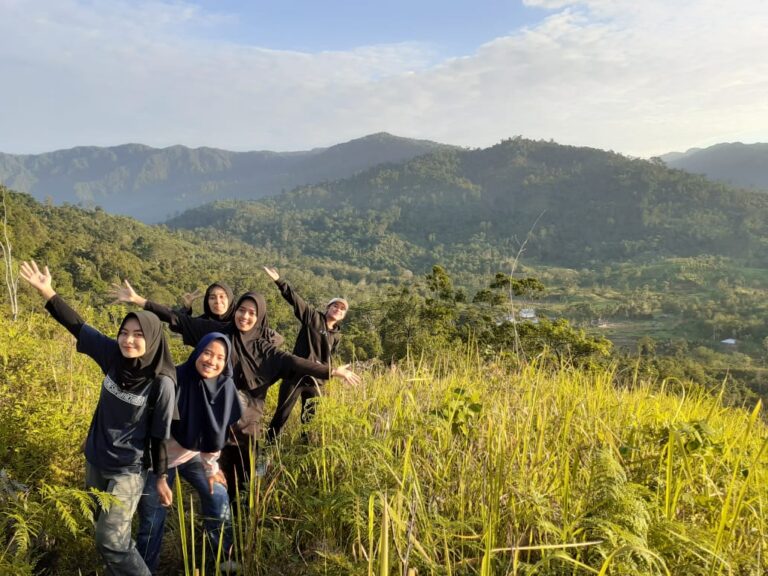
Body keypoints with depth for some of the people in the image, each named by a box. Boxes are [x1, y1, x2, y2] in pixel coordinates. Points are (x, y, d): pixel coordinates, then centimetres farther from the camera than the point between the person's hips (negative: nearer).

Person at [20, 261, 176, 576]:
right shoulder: (113, 356, -11)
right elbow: (78, 326, -2)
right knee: (106, 530, 21)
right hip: (95, 461, 6)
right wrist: (46, 291, -7)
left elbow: (161, 435, -14)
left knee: (111, 542, -5)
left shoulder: (161, 383, -23)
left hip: (127, 471, -6)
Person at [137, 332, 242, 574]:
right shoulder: (175, 380, -28)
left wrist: (211, 468, 1)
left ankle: (223, 558, 22)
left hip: (194, 454, 4)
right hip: (160, 456, -4)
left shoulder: (225, 387, -15)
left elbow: (217, 431, -2)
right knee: (153, 519, 2)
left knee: (218, 497, -1)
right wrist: (161, 474, -17)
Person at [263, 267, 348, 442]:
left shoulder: (336, 336, 9)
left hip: (315, 380, 5)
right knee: (282, 414, 2)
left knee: (310, 418, 13)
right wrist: (279, 281, -26)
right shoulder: (313, 317, -5)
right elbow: (295, 299, -16)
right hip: (295, 375, -4)